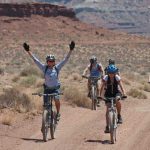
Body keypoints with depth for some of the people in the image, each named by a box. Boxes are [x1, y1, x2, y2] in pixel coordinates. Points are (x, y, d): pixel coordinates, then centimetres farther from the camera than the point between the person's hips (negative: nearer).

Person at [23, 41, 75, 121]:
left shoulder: (57, 68, -6)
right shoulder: (44, 68, -6)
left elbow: (66, 59, -9)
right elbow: (35, 59, -9)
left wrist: (71, 50, -17)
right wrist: (28, 51, -14)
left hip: (55, 88, -1)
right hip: (47, 88, 1)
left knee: (57, 99, -27)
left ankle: (58, 113, -5)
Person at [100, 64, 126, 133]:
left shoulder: (117, 77, -18)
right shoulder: (105, 78, -18)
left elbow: (121, 86, -24)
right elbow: (102, 87, -20)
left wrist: (124, 94, -40)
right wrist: (100, 95, -33)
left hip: (116, 92, 0)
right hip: (108, 94, 1)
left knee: (117, 100, -36)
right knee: (108, 110, -11)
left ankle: (119, 116, -15)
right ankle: (107, 127, -6)